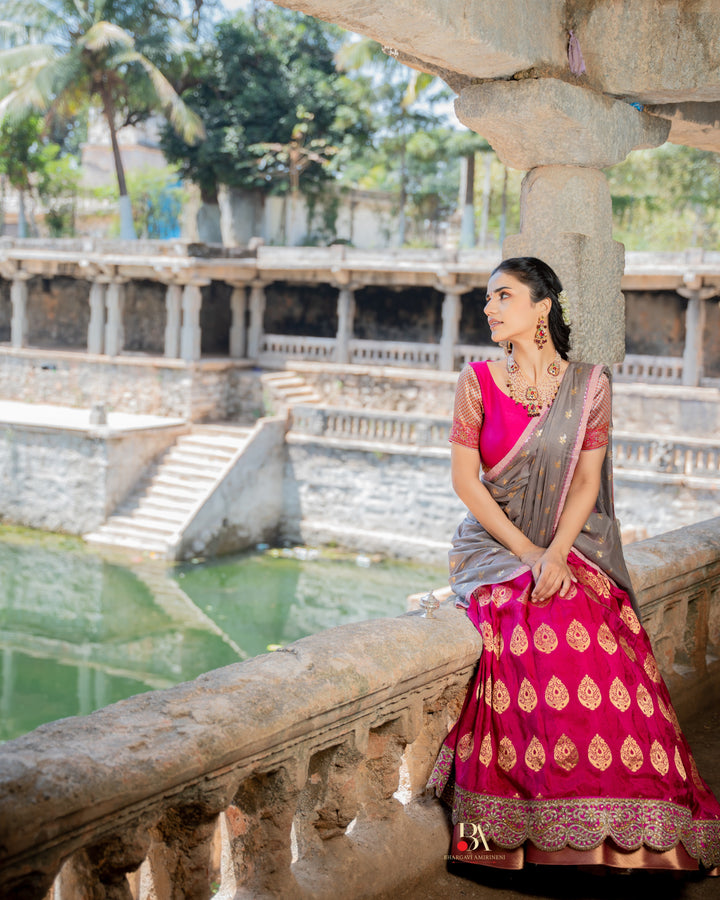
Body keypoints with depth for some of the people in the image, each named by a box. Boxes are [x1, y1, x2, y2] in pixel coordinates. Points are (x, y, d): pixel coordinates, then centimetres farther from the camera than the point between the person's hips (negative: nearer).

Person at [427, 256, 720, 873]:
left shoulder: (589, 384, 5)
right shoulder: (477, 382, 4)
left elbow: (586, 481, 1)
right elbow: (465, 480, -1)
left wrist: (555, 554, -15)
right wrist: (527, 553, -11)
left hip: (569, 546, 1)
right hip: (494, 545, -1)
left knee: (600, 638, -27)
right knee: (542, 634, -29)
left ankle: (624, 830, -18)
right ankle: (553, 829, -19)